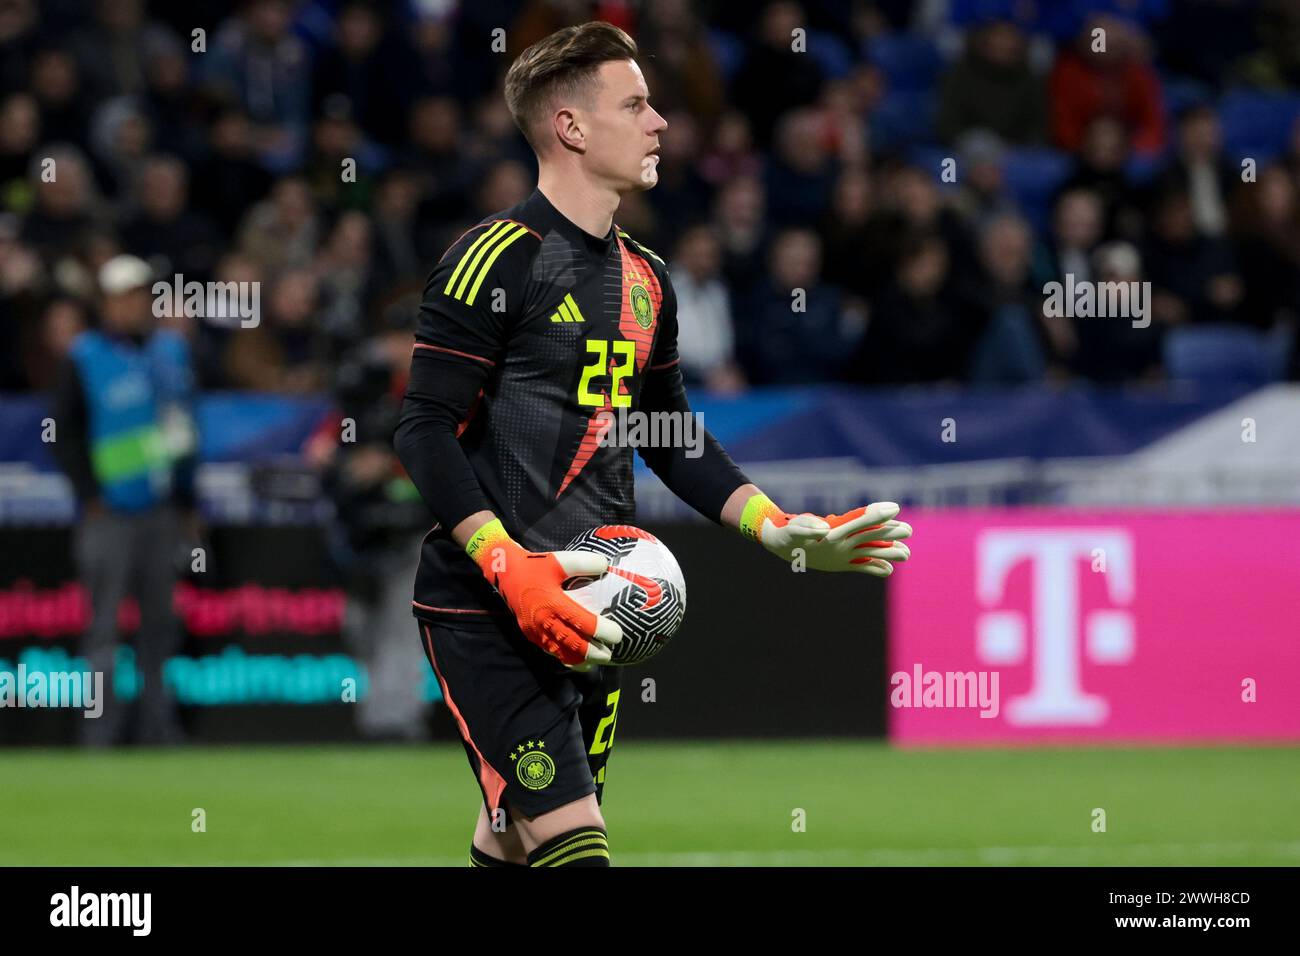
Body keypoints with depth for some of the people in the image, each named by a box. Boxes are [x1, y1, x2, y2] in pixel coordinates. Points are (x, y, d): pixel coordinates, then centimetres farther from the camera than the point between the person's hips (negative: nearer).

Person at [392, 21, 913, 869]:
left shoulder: (646, 279, 14)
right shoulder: (499, 258, -11)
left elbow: (672, 439, 24)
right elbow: (425, 431, -14)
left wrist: (781, 531, 13)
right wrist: (510, 569, -24)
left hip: (585, 615, 8)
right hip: (487, 612, -8)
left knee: (516, 842, 14)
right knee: (571, 841, -18)